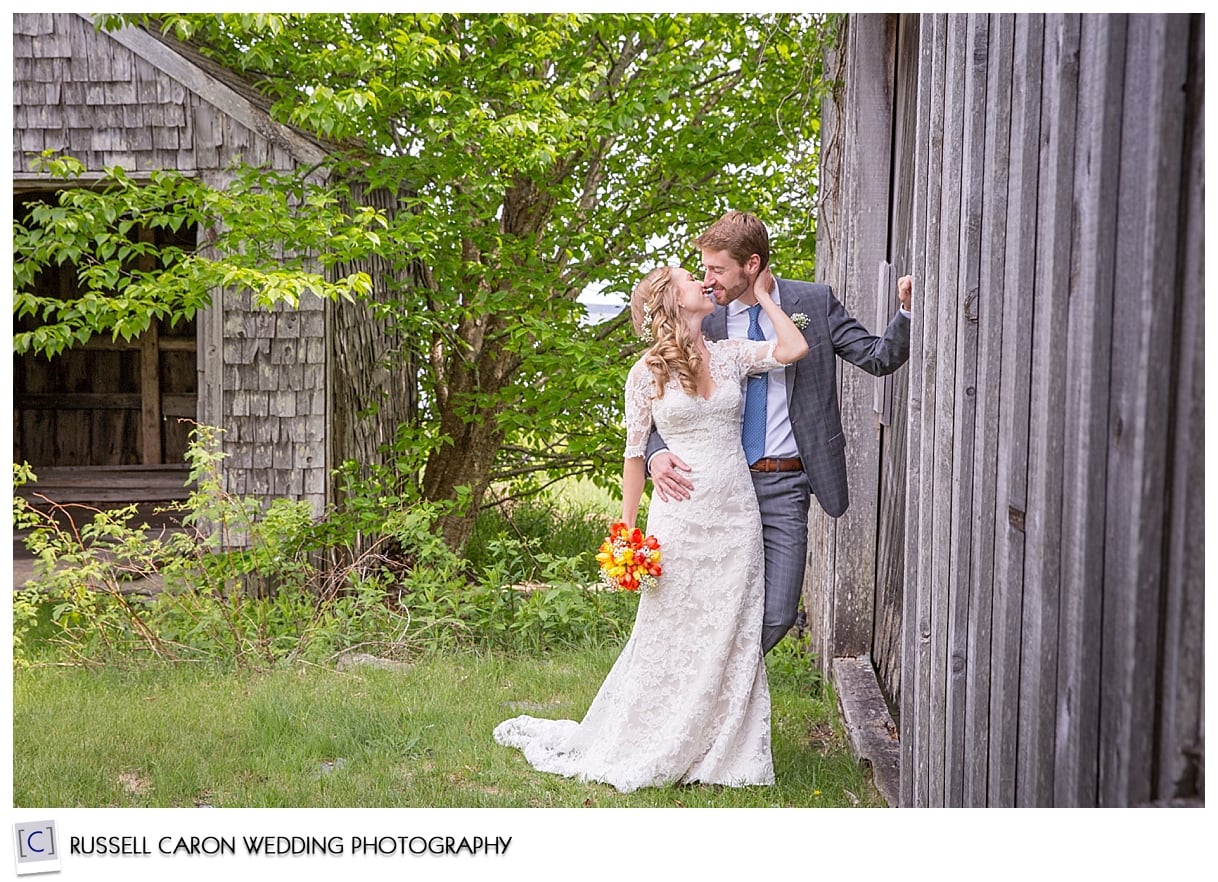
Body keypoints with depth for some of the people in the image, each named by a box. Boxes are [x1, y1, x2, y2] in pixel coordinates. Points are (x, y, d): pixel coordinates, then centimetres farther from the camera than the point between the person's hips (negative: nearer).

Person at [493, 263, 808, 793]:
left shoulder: (730, 356, 8)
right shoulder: (647, 373, -1)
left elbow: (794, 349, -7)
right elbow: (635, 454, 2)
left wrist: (762, 295, 4)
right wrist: (627, 533, 0)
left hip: (736, 517, 3)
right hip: (680, 517, -3)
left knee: (731, 639, 6)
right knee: (668, 636, 4)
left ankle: (721, 754, 19)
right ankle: (640, 750, 21)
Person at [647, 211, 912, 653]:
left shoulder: (814, 302, 2)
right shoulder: (702, 317, 1)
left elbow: (879, 357, 3)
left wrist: (908, 309, -15)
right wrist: (657, 453, -15)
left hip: (784, 487, 0)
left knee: (776, 615, -1)